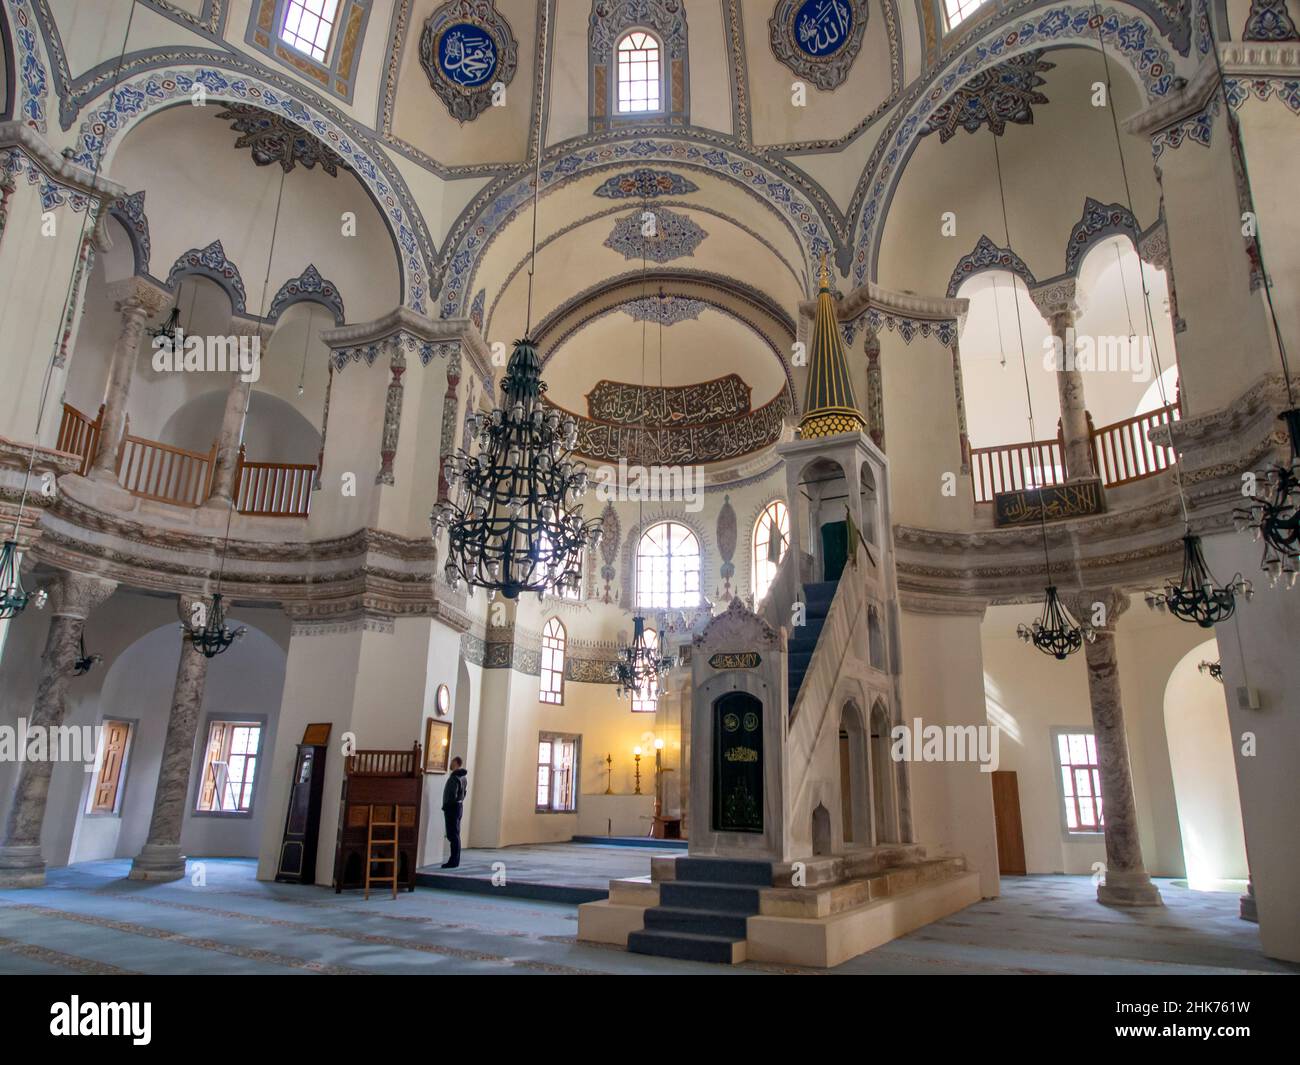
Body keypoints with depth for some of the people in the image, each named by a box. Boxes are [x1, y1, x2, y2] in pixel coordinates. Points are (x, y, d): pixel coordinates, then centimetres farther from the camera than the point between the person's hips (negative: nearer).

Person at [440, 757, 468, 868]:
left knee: (452, 835, -7)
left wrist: (445, 806, -12)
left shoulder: (454, 777, -17)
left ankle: (453, 861, -6)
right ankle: (455, 860, 15)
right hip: (459, 805, 9)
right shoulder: (463, 777, 12)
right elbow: (464, 792, 17)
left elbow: (452, 794, -22)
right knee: (455, 835, 12)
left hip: (452, 807, -9)